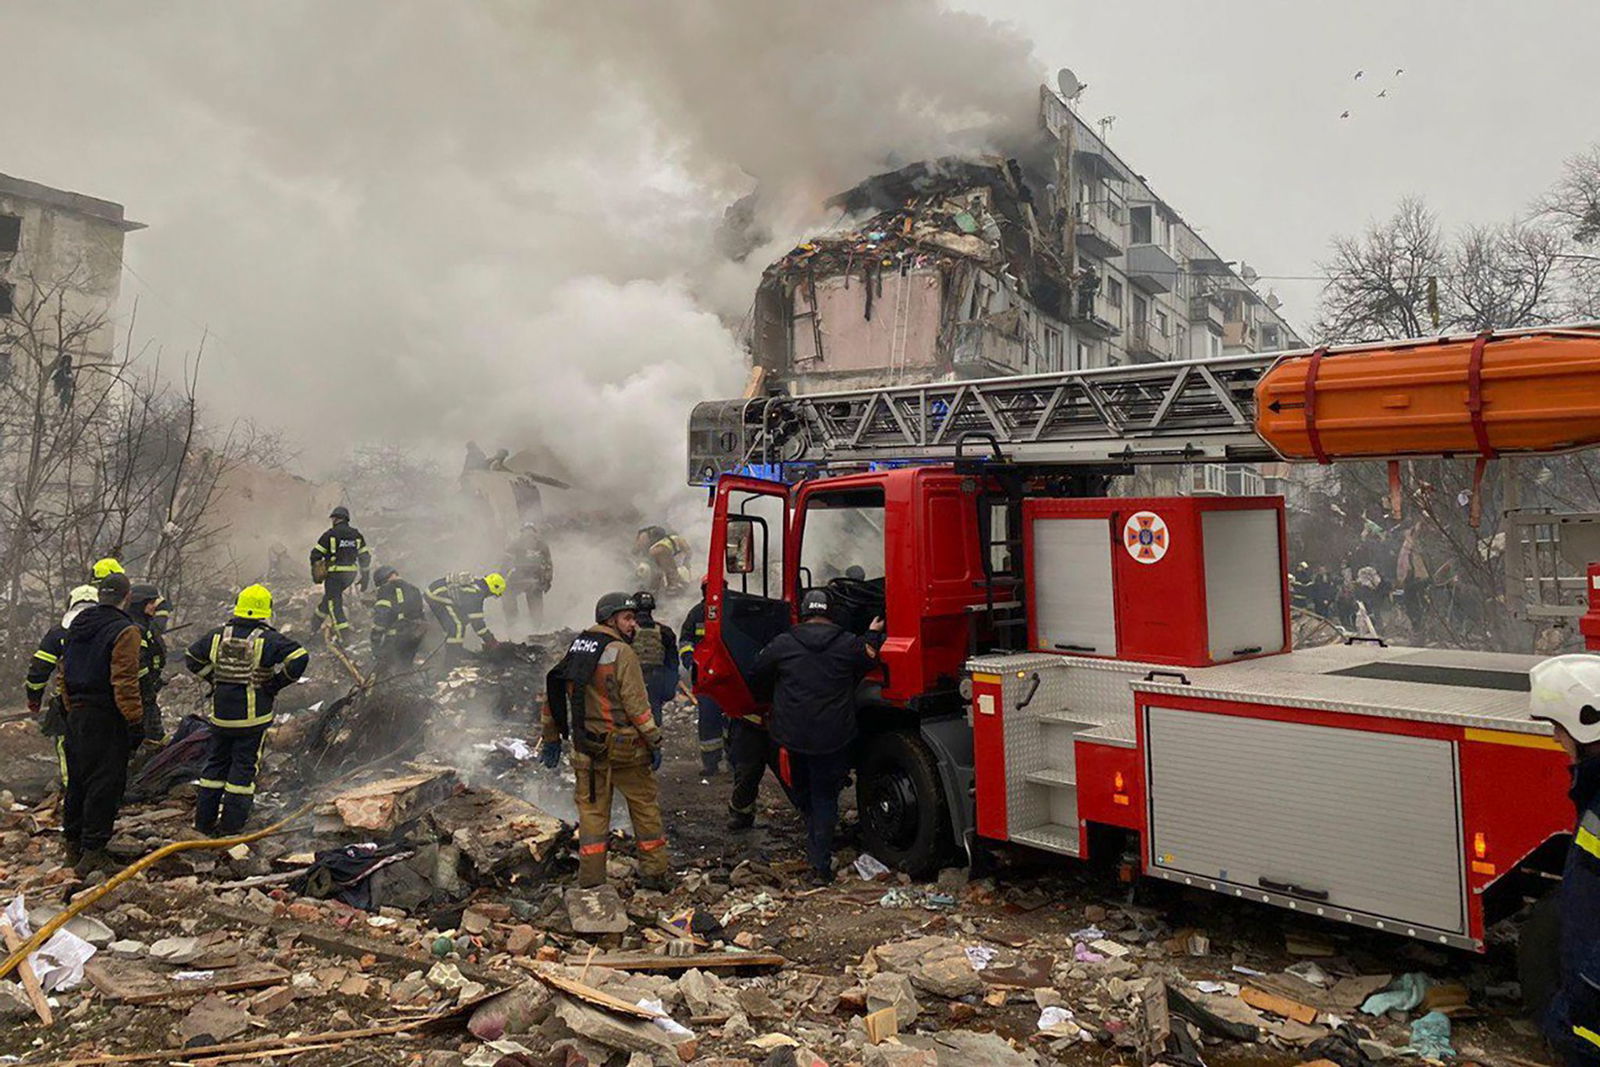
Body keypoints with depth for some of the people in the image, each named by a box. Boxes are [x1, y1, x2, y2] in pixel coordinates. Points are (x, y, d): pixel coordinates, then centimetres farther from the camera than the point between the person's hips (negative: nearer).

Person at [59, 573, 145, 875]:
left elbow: (65, 672, 17)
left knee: (78, 779, 19)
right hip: (106, 719, -8)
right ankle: (92, 852, -1)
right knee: (105, 784, -2)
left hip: (77, 716, 8)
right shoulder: (124, 631, -16)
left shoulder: (77, 625, 11)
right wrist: (135, 720, -15)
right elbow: (125, 681, -20)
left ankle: (73, 843, 30)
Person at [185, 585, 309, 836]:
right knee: (244, 765, 5)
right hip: (253, 715, -4)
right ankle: (230, 824, 8)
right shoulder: (267, 639, -13)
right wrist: (276, 684, -10)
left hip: (220, 714, 4)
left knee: (215, 762, 17)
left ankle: (205, 820, 23)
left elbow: (192, 657, 16)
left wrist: (214, 680, 16)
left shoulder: (219, 635, 3)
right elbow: (299, 659, -22)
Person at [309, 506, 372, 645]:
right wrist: (364, 577, 14)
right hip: (351, 574, 6)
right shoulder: (356, 535, 7)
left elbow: (315, 554, -5)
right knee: (331, 596, 25)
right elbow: (366, 557, 8)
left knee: (335, 602, -2)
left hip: (334, 573, -6)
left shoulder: (330, 534, -7)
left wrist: (315, 573, 7)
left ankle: (344, 634, -9)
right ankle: (318, 621, 39)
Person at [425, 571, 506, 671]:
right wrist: (490, 640, -8)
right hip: (437, 596, -10)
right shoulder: (477, 591, -20)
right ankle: (450, 666, -13)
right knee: (458, 625, -13)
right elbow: (476, 620, -16)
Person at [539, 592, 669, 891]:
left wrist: (551, 738, 21)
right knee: (645, 805, 8)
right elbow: (636, 703, -17)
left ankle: (590, 877, 13)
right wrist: (654, 741, -9)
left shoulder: (574, 650, 9)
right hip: (624, 747, -6)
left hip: (587, 748, 6)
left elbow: (552, 694, 13)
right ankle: (653, 872, 13)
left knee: (591, 808, 12)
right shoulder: (620, 653, -13)